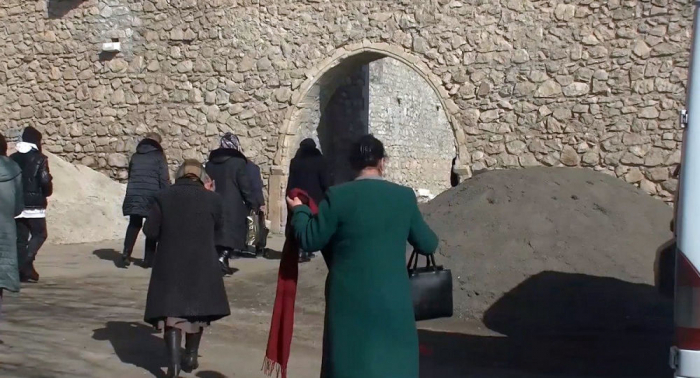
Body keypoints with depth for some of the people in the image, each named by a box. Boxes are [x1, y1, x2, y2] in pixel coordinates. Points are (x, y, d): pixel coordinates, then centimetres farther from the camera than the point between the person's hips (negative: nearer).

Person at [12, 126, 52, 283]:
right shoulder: (39, 159, -9)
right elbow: (45, 181, -14)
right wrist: (47, 192, 6)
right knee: (39, 234, 7)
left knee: (21, 238, 9)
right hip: (34, 204, -5)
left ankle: (24, 271, 9)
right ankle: (25, 263, -13)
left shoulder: (12, 159, 8)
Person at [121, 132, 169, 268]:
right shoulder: (159, 156, -2)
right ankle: (149, 259, 6)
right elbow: (164, 179, -9)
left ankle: (126, 253, -5)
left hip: (134, 195, 4)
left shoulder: (135, 156, 14)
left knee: (134, 224, 13)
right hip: (152, 195, -4)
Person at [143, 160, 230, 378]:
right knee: (196, 309, 18)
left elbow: (150, 231, -4)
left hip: (170, 265, -1)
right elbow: (218, 228, 11)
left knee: (171, 310, 3)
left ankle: (173, 359, -12)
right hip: (202, 264, 1)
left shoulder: (164, 197, -4)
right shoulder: (211, 198, -4)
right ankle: (190, 357, 25)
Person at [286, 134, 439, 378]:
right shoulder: (404, 196, -2)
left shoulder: (337, 196, -8)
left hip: (350, 300, -1)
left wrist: (299, 211, 17)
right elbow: (427, 245, 6)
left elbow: (310, 240, -1)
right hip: (392, 299, 1)